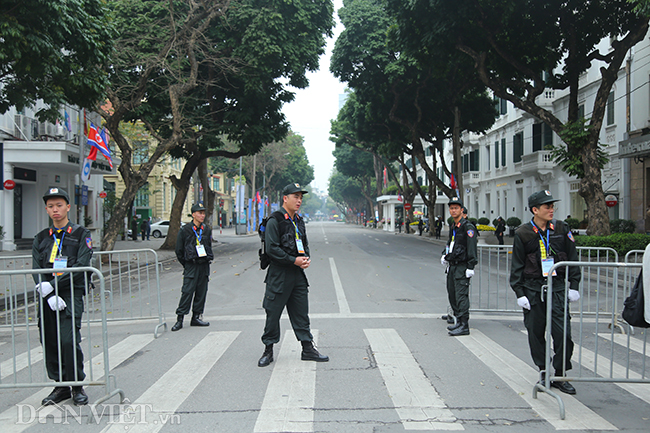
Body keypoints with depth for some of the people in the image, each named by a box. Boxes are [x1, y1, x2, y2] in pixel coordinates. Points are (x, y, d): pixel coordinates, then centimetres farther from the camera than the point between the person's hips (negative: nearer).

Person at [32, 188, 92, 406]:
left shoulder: (81, 234, 3)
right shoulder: (41, 238, 13)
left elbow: (81, 266, -8)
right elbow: (36, 270, 4)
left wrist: (52, 285, -17)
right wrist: (49, 295, -11)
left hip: (71, 294, -4)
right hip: (47, 297, 4)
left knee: (69, 341, -11)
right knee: (49, 342, 6)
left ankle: (77, 386, 6)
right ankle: (61, 386, 21)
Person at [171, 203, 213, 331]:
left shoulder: (207, 230, 9)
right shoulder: (185, 230, -4)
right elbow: (179, 250, 1)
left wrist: (208, 259, 10)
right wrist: (186, 265, 3)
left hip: (204, 266, 5)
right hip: (191, 266, -4)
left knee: (201, 292, 6)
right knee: (187, 292, -8)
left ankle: (196, 317, 16)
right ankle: (179, 319, -1)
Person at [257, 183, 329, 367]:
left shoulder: (299, 221, 14)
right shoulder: (275, 221, -10)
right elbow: (272, 249, -16)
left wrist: (306, 258, 0)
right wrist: (294, 260, -18)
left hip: (298, 275, 7)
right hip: (279, 275, -7)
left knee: (301, 313, 11)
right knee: (273, 313, 3)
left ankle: (308, 349, 20)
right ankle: (268, 350, 17)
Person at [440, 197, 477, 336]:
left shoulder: (467, 227, -11)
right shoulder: (453, 227, 15)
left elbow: (472, 248, -16)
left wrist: (470, 267, -20)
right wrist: (444, 254, 13)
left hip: (462, 267, -9)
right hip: (452, 266, 9)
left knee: (461, 295, -11)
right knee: (452, 294, 12)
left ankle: (464, 326, -7)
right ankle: (459, 321, 23)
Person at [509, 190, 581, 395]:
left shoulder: (561, 228, 3)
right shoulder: (523, 234, -2)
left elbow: (572, 259, 10)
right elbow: (517, 266, 2)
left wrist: (574, 286, 5)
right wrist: (519, 293, -3)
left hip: (557, 288, 1)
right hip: (532, 289, -1)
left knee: (563, 333, -4)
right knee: (536, 333, 6)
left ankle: (560, 375, 12)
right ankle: (544, 373, 22)